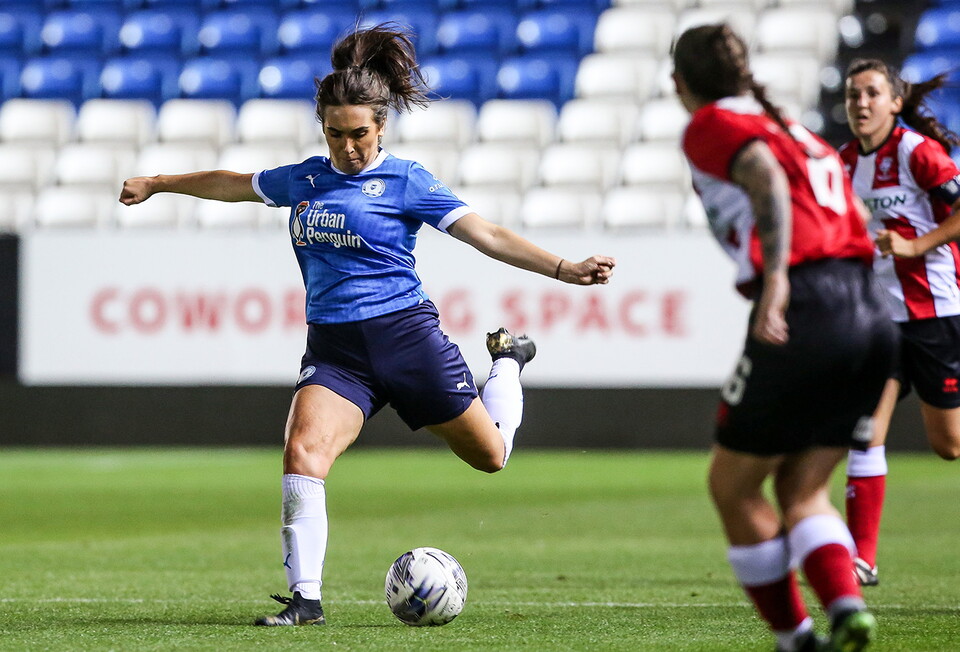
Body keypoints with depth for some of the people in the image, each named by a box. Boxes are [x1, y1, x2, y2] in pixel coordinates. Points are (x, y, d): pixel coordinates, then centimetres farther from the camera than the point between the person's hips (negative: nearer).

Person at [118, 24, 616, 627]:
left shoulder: (405, 182, -3)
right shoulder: (304, 180, 10)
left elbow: (486, 235, -7)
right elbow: (234, 184, 28)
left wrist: (565, 270, -19)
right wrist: (156, 185, 39)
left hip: (404, 334, -3)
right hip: (333, 349, 3)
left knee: (489, 454, 8)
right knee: (302, 451, -23)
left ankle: (508, 361, 41)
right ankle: (306, 598, -18)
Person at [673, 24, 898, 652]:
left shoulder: (711, 126, 3)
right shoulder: (796, 130, 25)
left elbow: (766, 177, -16)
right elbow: (860, 222, 23)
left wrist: (775, 278, -26)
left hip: (805, 313, -7)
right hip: (872, 315, 7)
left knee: (733, 485, 10)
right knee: (802, 489, 14)